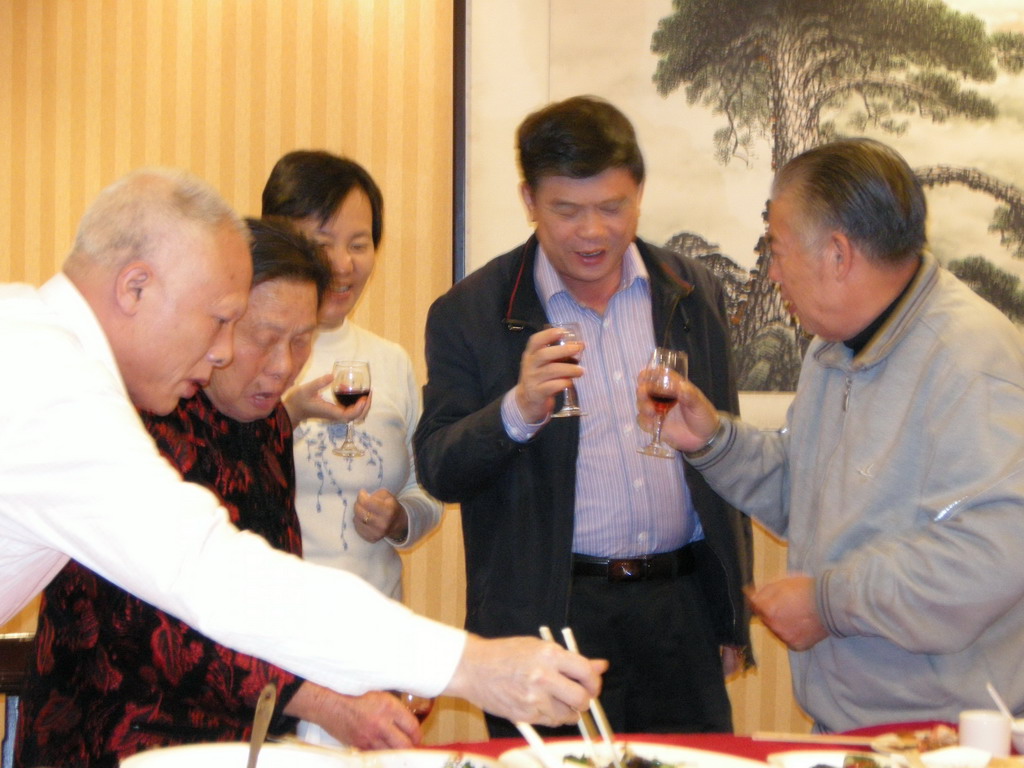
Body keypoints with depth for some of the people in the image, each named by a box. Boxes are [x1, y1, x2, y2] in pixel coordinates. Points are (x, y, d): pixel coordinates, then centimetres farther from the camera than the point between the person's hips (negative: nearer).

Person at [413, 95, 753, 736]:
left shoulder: (696, 294, 9)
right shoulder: (469, 314, -2)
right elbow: (438, 471, -7)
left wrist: (733, 602, 16)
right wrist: (519, 410, -25)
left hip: (682, 610, 3)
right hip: (549, 615, -3)